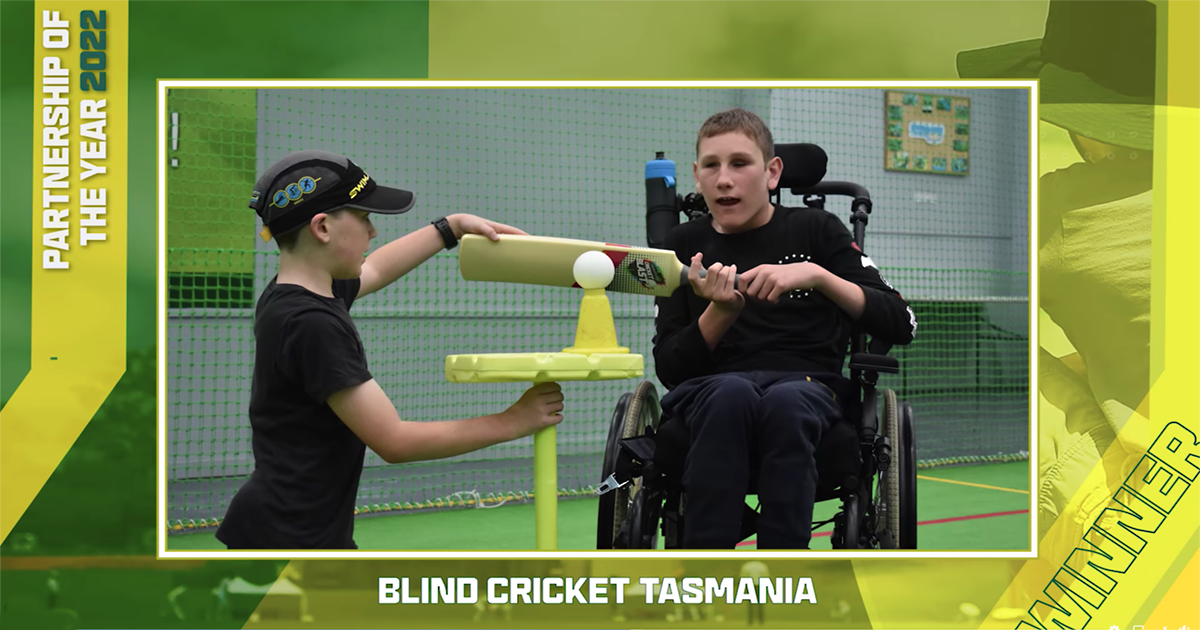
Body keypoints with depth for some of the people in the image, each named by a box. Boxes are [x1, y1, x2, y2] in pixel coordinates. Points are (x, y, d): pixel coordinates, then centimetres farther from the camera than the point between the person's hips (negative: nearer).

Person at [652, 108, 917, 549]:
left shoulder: (815, 230, 10)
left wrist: (816, 275, -12)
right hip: (709, 390, 1)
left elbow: (901, 325, 0)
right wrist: (720, 312, -10)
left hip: (808, 384, -1)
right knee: (733, 393, -36)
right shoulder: (685, 244, 14)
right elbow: (667, 368, 7)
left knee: (785, 400, -37)